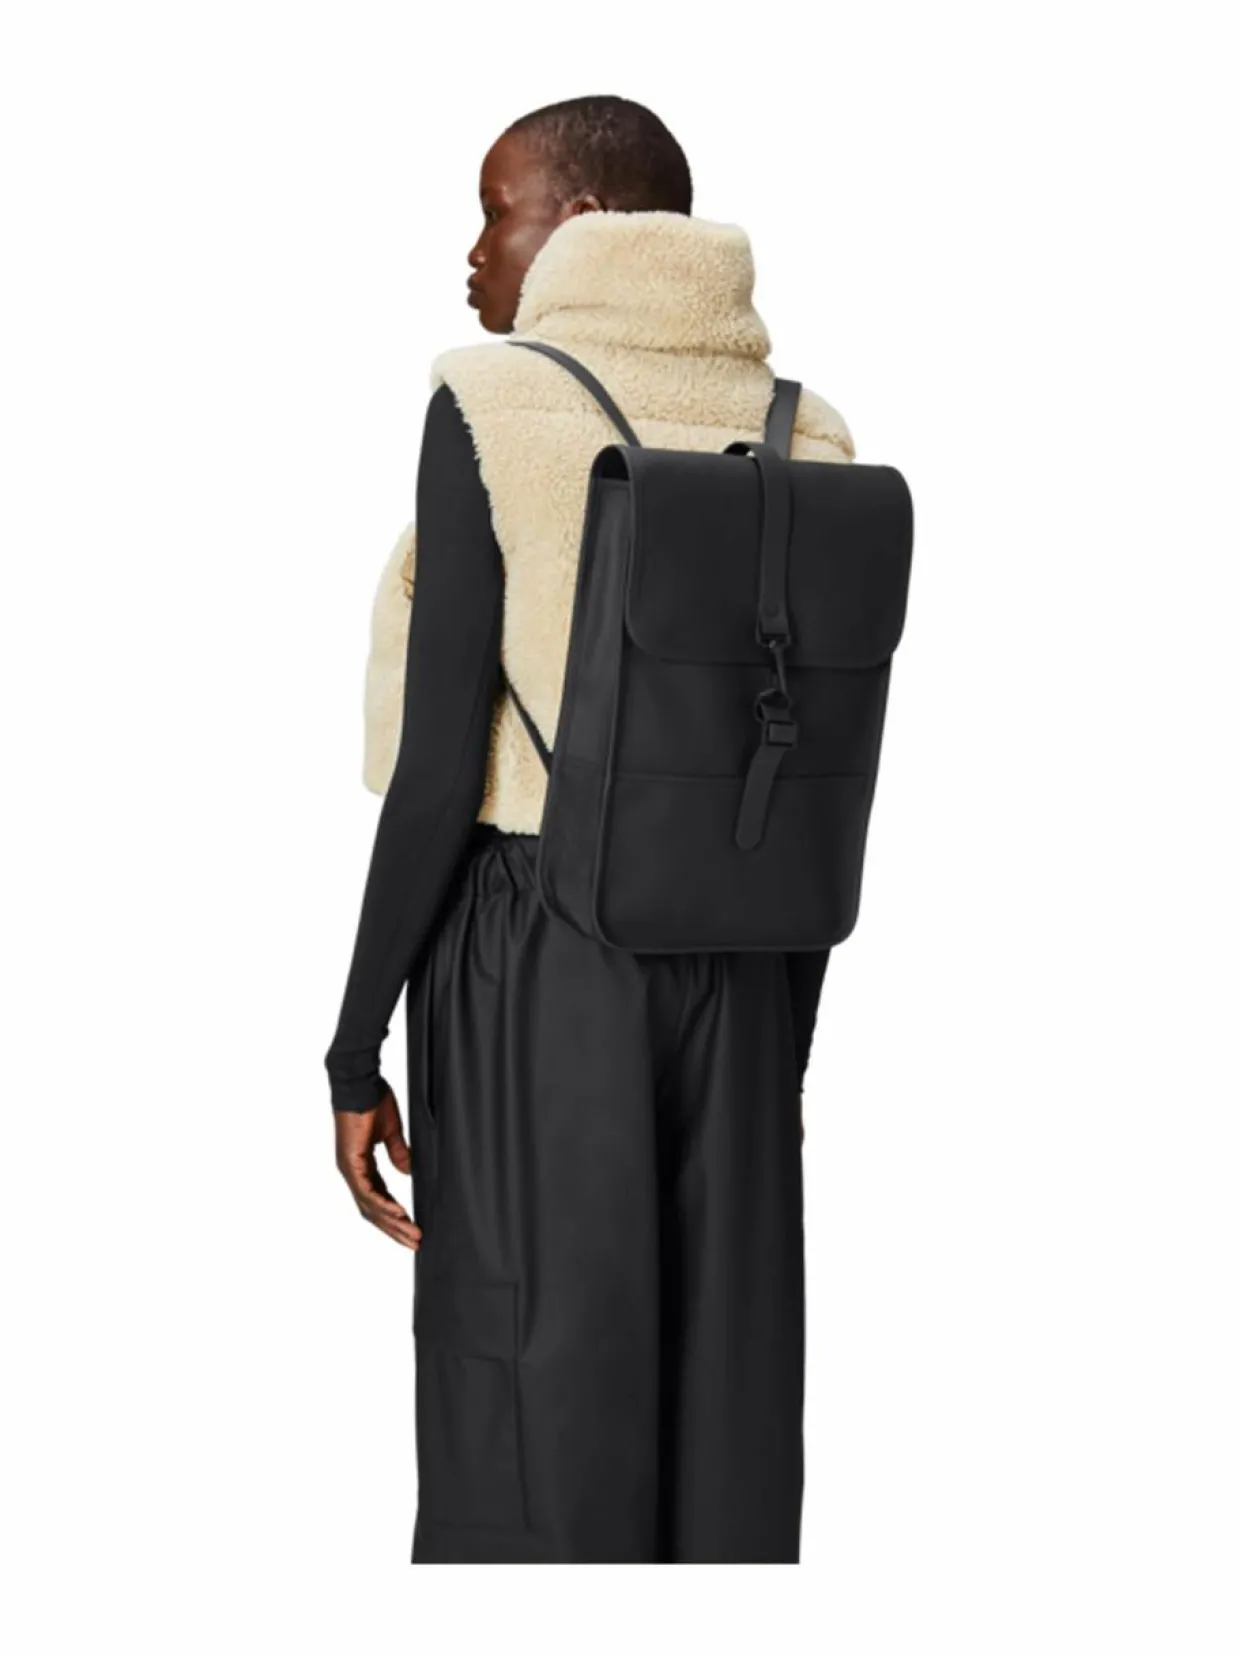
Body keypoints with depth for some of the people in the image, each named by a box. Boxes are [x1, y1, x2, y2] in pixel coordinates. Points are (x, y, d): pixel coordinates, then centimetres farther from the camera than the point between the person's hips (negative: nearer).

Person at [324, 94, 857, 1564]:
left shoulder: (493, 405, -9)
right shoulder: (808, 438, 5)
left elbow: (444, 762, -13)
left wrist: (355, 1048, -6)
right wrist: (785, 1043, 16)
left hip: (532, 956, -4)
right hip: (736, 967, 5)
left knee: (528, 1407, 4)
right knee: (727, 1403, 11)